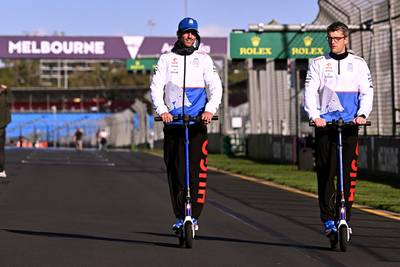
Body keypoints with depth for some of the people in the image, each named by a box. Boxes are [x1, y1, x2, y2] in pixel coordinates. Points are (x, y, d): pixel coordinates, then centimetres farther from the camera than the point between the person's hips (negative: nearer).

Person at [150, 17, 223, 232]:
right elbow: (156, 86, 3)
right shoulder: (166, 59, 11)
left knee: (198, 170, -9)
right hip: (172, 122, 1)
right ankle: (180, 216, 7)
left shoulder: (204, 60, 12)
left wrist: (210, 109, -13)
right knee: (175, 171, 0)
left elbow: (216, 87, 4)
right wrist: (162, 110, -13)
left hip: (198, 122, -1)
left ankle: (194, 216, -5)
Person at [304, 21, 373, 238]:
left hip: (350, 125, 1)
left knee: (349, 173, -5)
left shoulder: (358, 64, 12)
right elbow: (310, 92, 2)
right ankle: (328, 220, -4)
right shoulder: (319, 64, 10)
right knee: (325, 172, -7)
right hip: (325, 124, -1)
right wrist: (315, 116, -14)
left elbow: (367, 92, 6)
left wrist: (362, 114, -11)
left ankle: (343, 218, 1)